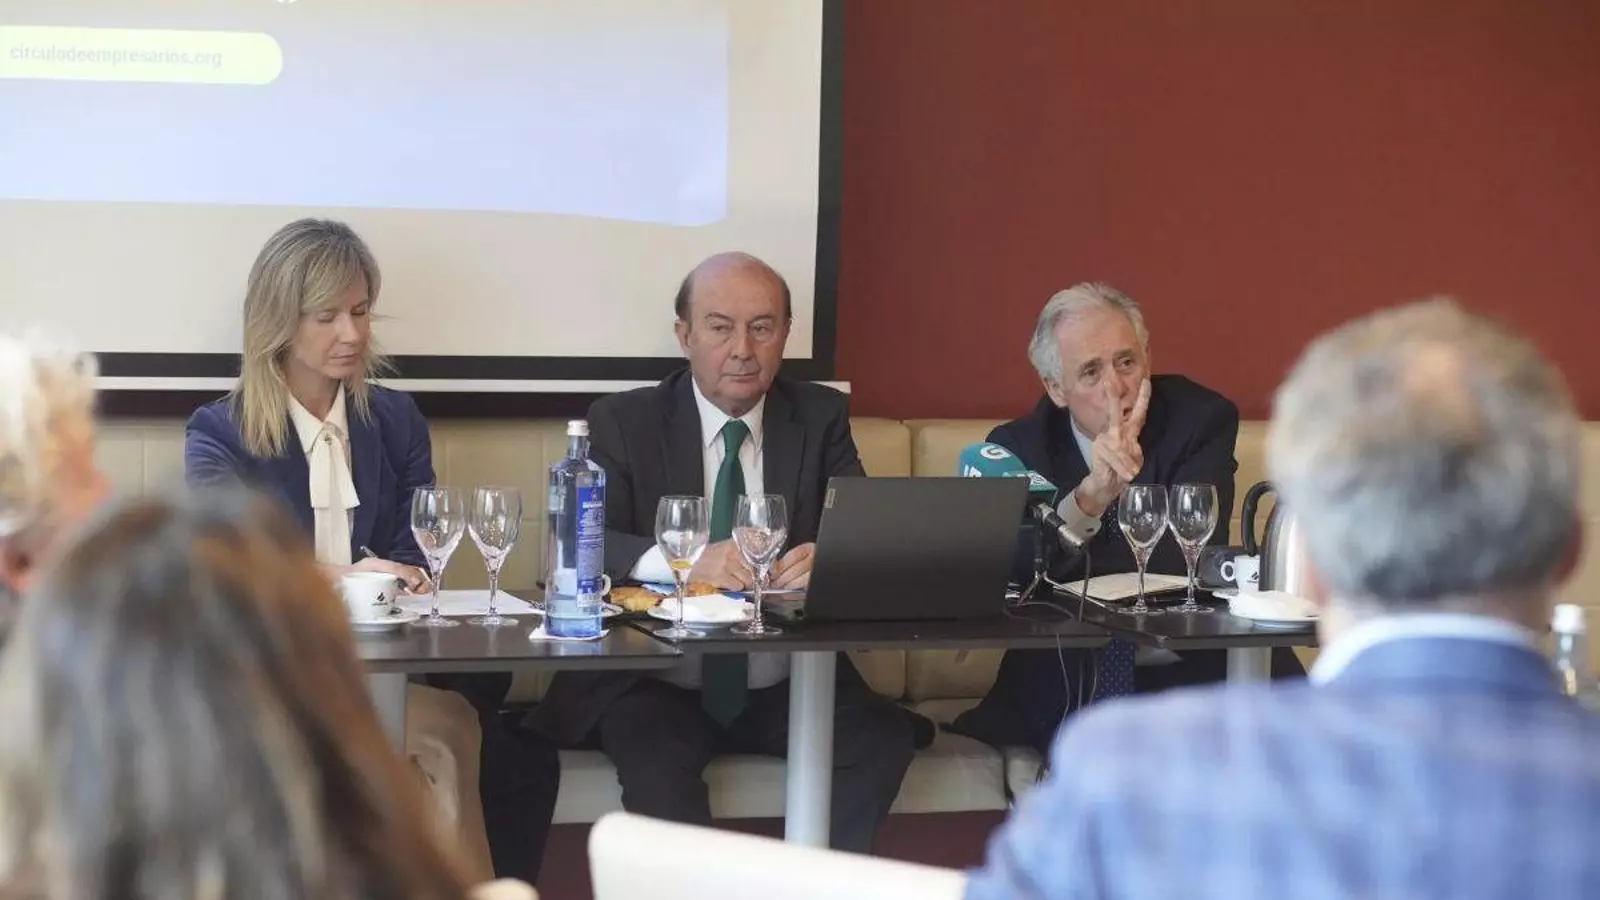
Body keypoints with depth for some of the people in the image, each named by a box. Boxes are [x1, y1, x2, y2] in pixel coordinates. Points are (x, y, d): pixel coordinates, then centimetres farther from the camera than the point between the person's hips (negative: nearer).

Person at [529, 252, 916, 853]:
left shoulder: (821, 418, 9)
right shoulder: (623, 422, 2)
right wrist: (682, 561, -31)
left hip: (789, 688, 3)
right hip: (657, 688, -2)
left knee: (884, 737, -24)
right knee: (654, 758, -34)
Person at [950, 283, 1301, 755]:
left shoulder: (1202, 419, -3)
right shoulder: (1018, 446, 1)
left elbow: (1186, 565, -13)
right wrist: (1090, 495, -30)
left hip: (1192, 668, 0)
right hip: (1061, 682, 1)